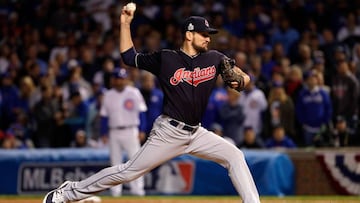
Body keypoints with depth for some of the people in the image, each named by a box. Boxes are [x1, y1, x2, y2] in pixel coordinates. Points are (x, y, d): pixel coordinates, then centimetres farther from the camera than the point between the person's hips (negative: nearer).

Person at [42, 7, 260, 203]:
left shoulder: (214, 59, 3)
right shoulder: (166, 59, -4)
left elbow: (244, 77, 6)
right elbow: (129, 57, 4)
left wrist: (240, 80, -18)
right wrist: (125, 24, -4)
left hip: (196, 133, 4)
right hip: (168, 132, -4)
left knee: (234, 156, -10)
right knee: (129, 171, -5)